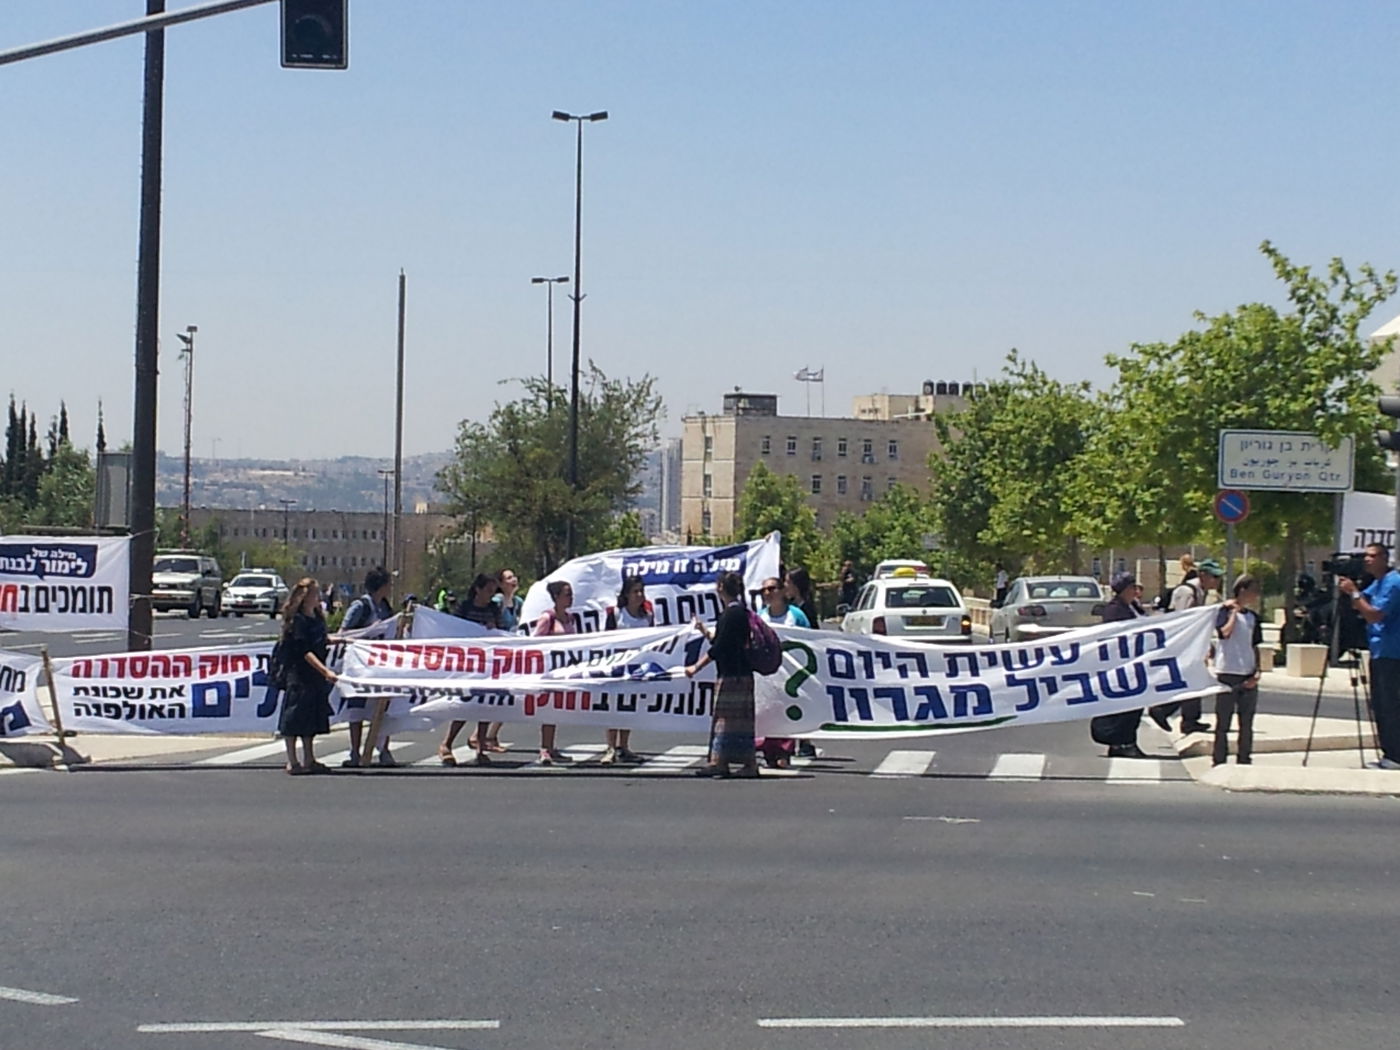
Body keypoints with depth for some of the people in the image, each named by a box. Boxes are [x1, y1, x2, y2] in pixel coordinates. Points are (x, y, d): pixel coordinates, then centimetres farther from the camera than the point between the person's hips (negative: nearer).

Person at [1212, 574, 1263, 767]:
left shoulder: (1252, 616, 13)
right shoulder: (1226, 610, -4)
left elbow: (1255, 647, 15)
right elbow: (1225, 632, -24)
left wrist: (1257, 671, 2)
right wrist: (1234, 611, -13)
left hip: (1248, 676, 6)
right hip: (1228, 673, -6)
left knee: (1247, 724, 8)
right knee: (1223, 722, 0)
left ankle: (1244, 762, 16)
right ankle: (1219, 762, 5)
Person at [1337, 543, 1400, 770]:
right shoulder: (1376, 583, 16)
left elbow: (1374, 615, -21)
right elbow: (1360, 609, 17)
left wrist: (1354, 592, -18)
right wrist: (1349, 592, 0)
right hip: (1379, 652, 10)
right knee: (1379, 705, 11)